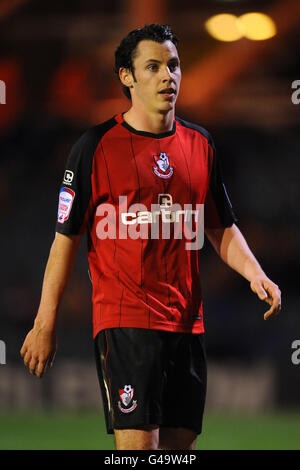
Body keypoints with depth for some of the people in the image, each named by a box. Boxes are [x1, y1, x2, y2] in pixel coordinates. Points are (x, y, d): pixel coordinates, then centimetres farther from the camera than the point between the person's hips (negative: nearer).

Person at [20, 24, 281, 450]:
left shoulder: (199, 144, 12)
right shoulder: (97, 147, -3)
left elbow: (222, 229, 21)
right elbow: (66, 238, 0)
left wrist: (254, 274, 1)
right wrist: (45, 324, -2)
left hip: (187, 320, 5)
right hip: (124, 320, -5)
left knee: (180, 440, 5)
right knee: (138, 442, -13)